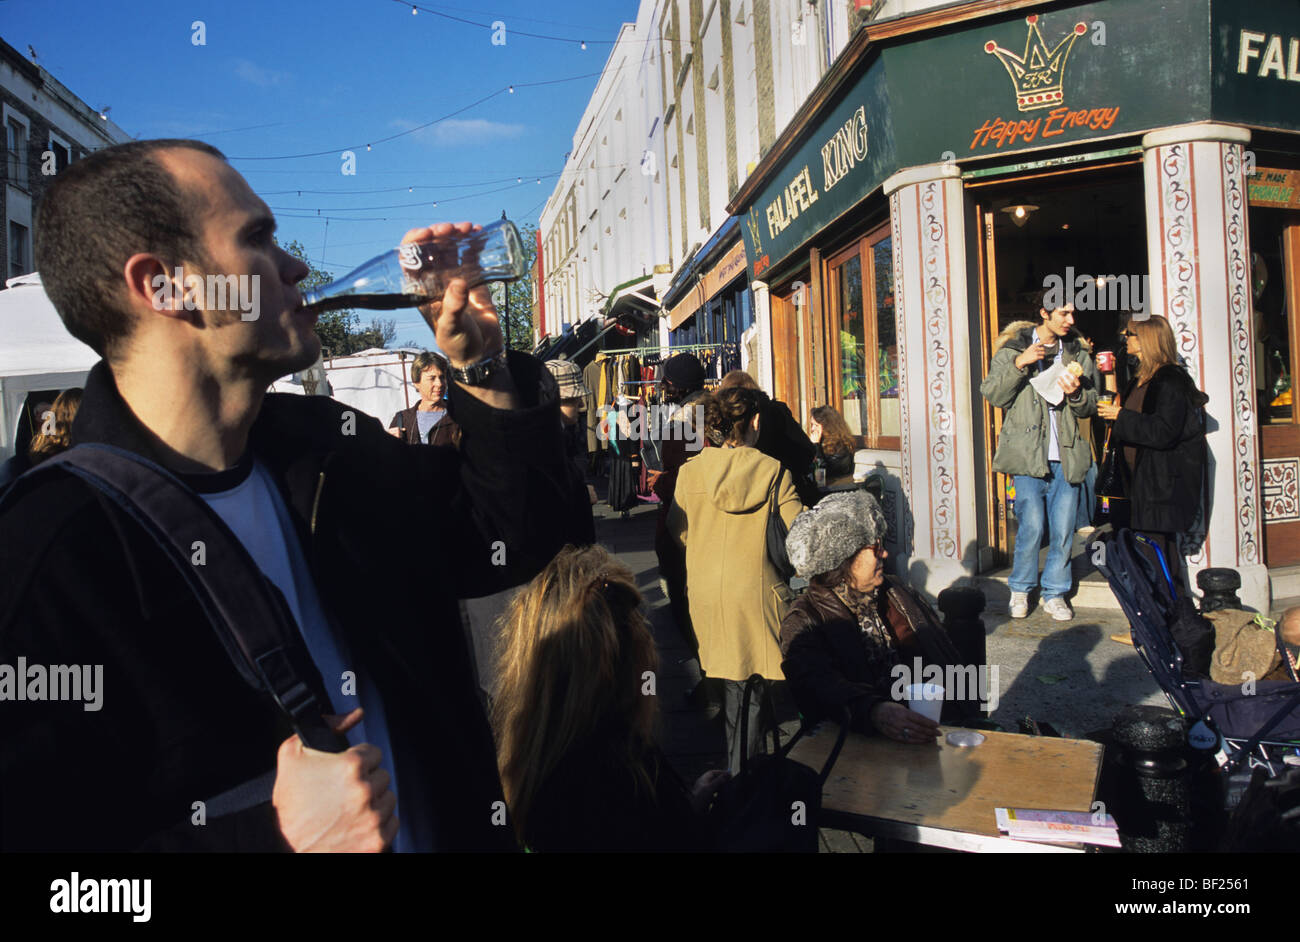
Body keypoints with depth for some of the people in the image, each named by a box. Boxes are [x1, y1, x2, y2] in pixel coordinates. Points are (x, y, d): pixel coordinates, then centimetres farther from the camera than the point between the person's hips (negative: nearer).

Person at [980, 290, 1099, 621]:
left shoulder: (1078, 353, 15)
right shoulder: (1013, 348, 5)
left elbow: (1090, 408, 16)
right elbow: (993, 394, -3)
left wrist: (1076, 394, -6)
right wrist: (1019, 364, -15)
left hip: (1066, 456, 3)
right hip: (1028, 454, -3)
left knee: (1063, 529, 3)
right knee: (1031, 526, -9)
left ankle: (1054, 593, 19)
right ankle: (1020, 589, 12)